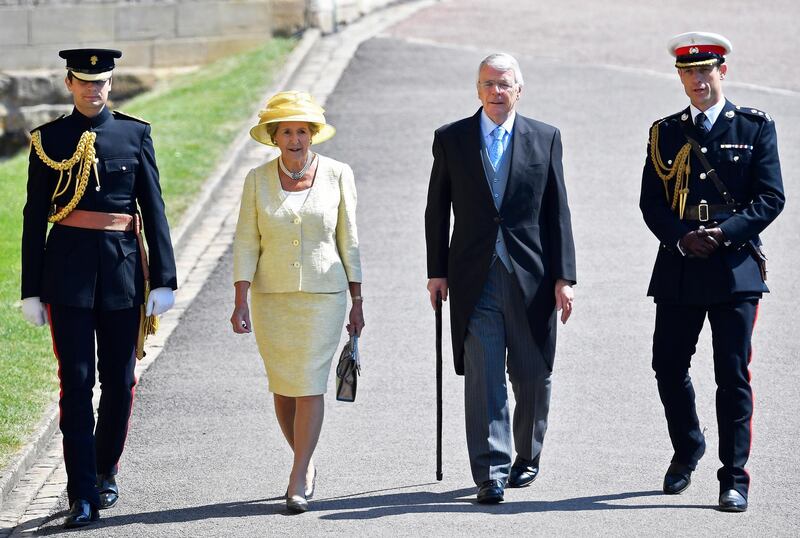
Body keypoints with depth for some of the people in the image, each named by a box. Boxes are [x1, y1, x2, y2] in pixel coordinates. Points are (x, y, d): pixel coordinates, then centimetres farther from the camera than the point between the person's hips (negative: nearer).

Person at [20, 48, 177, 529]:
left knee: (120, 380, 8)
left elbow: (154, 209, 4)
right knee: (77, 381, -5)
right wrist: (31, 291, 1)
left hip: (122, 269, 1)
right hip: (68, 271, -1)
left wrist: (165, 280, -1)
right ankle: (83, 495, -5)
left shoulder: (135, 134, 5)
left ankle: (105, 472, 29)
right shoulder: (48, 140, 3)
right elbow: (34, 218, 5)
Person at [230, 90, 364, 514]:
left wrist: (357, 302, 3)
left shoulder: (337, 175, -2)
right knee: (282, 387, 7)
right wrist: (240, 302, -8)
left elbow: (349, 242, 3)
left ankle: (298, 481, -5)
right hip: (271, 296, 2)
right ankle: (306, 463, 27)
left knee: (310, 384, -8)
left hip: (323, 294, -2)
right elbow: (246, 243, 0)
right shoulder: (258, 180, 1)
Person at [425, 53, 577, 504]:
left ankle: (527, 458, 29)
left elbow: (557, 212, 3)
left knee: (533, 376, 9)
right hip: (474, 279, 0)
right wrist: (437, 272, 4)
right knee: (483, 378, -7)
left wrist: (563, 277, -1)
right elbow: (437, 210, 9)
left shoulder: (546, 139, 4)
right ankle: (491, 472, -7)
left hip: (531, 279, 1)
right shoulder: (451, 139, 5)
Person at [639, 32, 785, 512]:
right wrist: (683, 237, -11)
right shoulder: (665, 133, 11)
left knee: (733, 375, -5)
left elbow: (772, 197, -2)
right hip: (679, 268, 3)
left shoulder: (755, 127, 4)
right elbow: (651, 202, 6)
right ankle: (687, 451, 33)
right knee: (669, 366, 7)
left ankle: (734, 479, -1)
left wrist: (725, 232, -15)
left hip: (736, 266, -3)